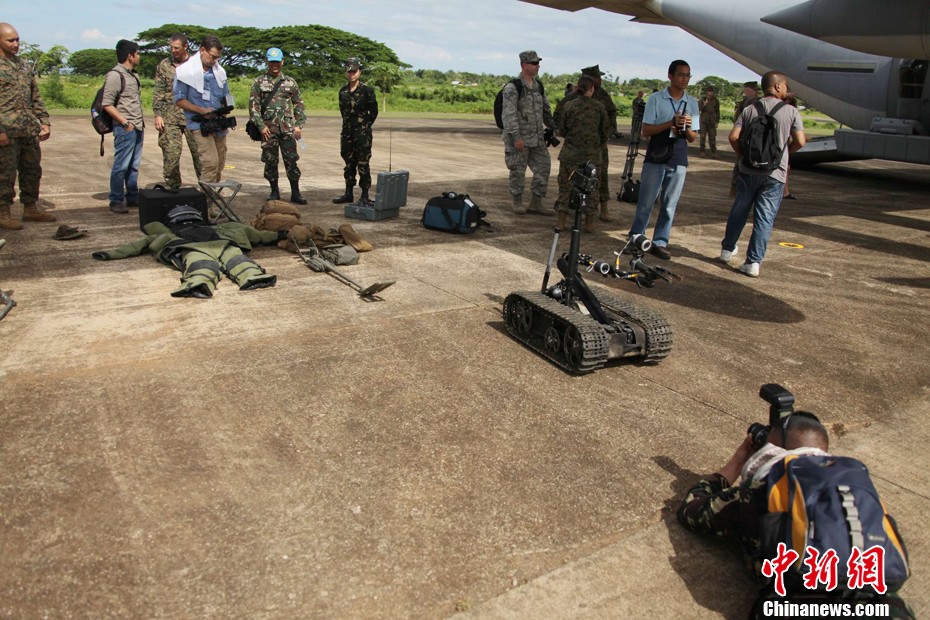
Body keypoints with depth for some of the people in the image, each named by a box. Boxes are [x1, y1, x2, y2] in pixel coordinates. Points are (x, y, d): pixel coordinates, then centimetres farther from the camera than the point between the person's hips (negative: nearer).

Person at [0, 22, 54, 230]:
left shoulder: (24, 66, 16)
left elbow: (36, 97, 20)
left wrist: (44, 121, 11)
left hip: (29, 130, 7)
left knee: (32, 170, 13)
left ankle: (30, 208, 24)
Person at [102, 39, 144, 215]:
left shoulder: (133, 75, 18)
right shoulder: (115, 75, -10)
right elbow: (107, 104, -13)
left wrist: (141, 120, 12)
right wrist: (125, 123, -15)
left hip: (138, 127, 8)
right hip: (125, 128, -8)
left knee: (134, 165, 13)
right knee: (121, 166, -5)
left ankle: (132, 197, 21)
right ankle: (116, 201, 1)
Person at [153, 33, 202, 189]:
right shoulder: (164, 65, 8)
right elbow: (158, 92, 6)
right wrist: (157, 115, -2)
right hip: (171, 118, 0)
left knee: (199, 153, 0)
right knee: (171, 153, -3)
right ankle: (173, 188, 7)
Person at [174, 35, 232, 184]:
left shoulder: (219, 71, 8)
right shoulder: (186, 71, -6)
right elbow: (179, 100, -5)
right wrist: (201, 110, -18)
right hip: (200, 124, -6)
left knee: (219, 165, 9)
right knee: (211, 163, -18)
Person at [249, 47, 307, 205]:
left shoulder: (290, 82, 8)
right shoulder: (259, 82, 5)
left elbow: (298, 105, 10)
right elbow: (253, 106, 1)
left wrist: (299, 125, 1)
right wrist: (261, 125, -7)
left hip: (287, 128, 0)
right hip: (268, 128, 0)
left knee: (291, 160, -3)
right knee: (270, 161, 5)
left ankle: (295, 193, 3)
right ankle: (274, 191, 17)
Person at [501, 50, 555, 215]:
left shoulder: (539, 87, 11)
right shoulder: (513, 87, -11)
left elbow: (546, 110, 22)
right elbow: (509, 114, -18)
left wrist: (552, 127, 20)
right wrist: (516, 137, -23)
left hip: (537, 137, 7)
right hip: (519, 138, -7)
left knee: (544, 166, 3)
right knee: (518, 171, 2)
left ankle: (536, 202, 12)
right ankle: (517, 202, 18)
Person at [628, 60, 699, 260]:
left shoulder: (692, 103, 9)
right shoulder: (656, 99, -1)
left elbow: (692, 138, 10)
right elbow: (646, 130, -7)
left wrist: (687, 127, -12)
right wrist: (671, 123, -18)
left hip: (678, 161, 3)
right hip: (655, 159, -3)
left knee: (670, 205, 5)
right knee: (646, 203, 2)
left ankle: (660, 242, 13)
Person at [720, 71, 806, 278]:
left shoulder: (749, 110, 3)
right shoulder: (791, 112, -3)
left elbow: (733, 137, -6)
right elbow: (800, 141, -8)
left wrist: (742, 155, 11)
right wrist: (785, 151, 12)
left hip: (749, 170, 3)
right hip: (775, 174, -2)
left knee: (739, 211, 19)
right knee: (764, 219, 1)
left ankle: (727, 249, 31)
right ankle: (753, 262, -1)